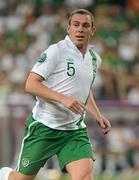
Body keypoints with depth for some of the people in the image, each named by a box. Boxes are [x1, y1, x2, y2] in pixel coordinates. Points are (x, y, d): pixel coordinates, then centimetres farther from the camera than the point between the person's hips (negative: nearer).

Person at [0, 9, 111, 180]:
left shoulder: (95, 59, 11)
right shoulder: (56, 51, -11)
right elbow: (30, 85, -17)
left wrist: (97, 115, 15)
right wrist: (63, 99, -26)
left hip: (74, 130, 5)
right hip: (43, 126, -5)